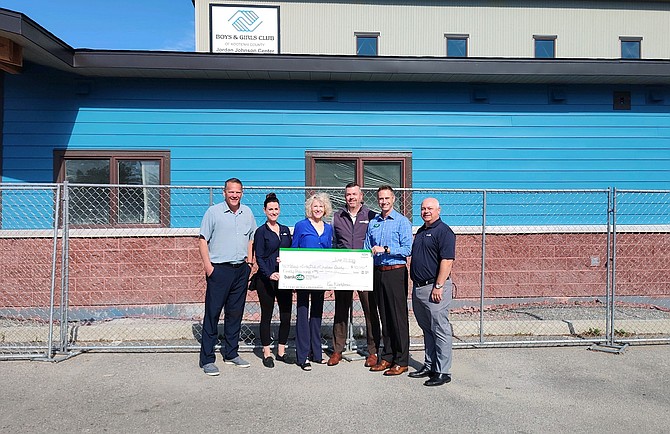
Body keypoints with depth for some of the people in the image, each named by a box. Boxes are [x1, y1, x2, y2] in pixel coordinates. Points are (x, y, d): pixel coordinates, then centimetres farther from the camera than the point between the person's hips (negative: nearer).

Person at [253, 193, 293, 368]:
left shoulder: (285, 230, 14)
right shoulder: (261, 232, -1)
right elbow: (259, 258, -7)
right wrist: (269, 274, -21)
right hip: (266, 279, -4)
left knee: (286, 316, 5)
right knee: (266, 315, 4)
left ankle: (281, 351, 19)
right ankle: (267, 353, 16)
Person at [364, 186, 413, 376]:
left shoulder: (402, 221, -4)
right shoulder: (373, 223, 14)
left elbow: (407, 249, -12)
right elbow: (367, 249, 18)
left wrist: (385, 250, -19)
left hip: (396, 272, -6)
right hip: (378, 272, 6)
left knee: (399, 317, -2)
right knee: (384, 317, 11)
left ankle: (401, 361, 6)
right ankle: (387, 357, 21)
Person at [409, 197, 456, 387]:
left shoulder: (444, 231, -11)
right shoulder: (421, 231, 17)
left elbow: (447, 261, -18)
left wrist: (438, 286, -21)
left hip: (434, 287, -9)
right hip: (418, 287, 9)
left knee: (440, 330, -1)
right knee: (427, 329, 17)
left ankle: (442, 372, 7)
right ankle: (429, 366, 28)